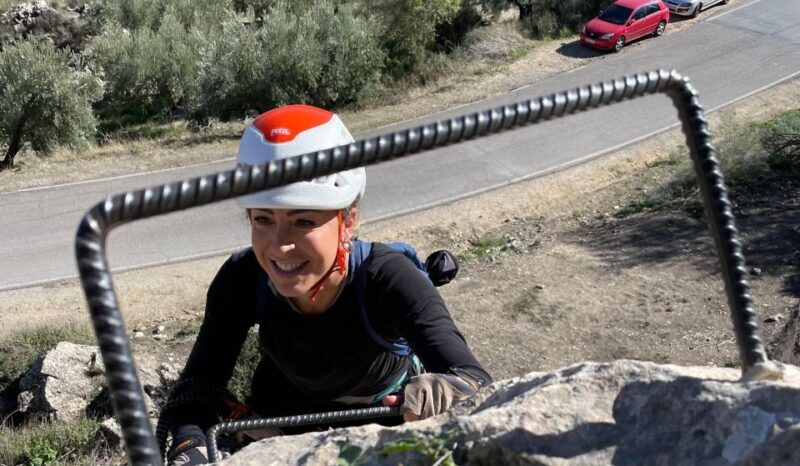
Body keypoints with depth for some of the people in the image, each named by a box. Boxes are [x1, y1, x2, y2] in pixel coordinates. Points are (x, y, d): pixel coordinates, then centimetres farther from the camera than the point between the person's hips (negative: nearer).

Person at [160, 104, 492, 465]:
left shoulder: (386, 280, -38)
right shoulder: (242, 282, -30)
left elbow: (477, 381, -47)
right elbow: (197, 384, -28)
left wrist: (447, 389, -71)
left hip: (390, 411, 0)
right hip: (288, 412, 0)